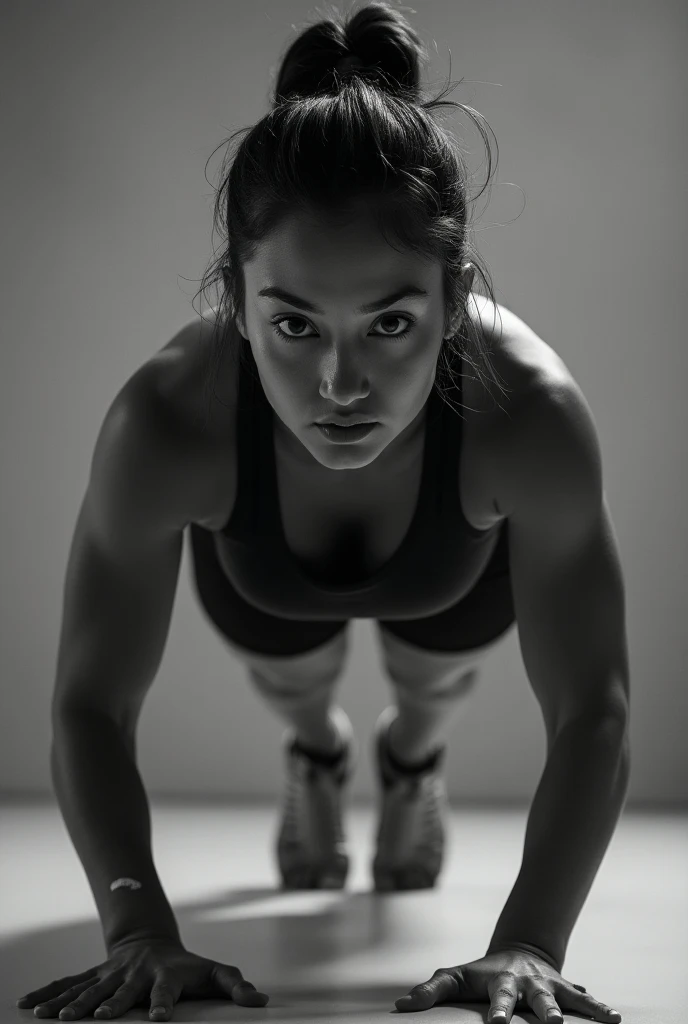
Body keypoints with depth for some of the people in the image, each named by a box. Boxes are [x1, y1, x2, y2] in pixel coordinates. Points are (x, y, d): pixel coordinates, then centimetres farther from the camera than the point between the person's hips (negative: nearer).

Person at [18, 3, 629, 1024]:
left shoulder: (531, 414, -48)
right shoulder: (166, 423, -47)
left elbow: (592, 712, -37)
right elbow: (91, 707, -35)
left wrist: (529, 942, -47)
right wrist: (139, 928, -46)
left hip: (460, 559, 0)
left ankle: (413, 755, 60)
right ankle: (316, 754, 59)